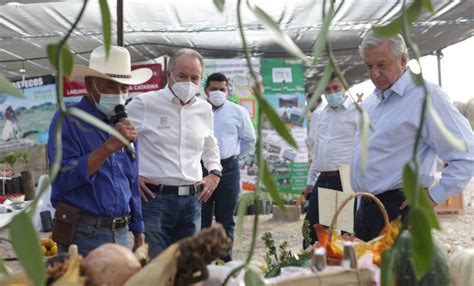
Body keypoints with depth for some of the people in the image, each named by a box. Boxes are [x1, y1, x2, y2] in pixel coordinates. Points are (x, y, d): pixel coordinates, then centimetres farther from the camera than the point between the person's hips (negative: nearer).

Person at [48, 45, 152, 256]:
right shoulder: (67, 121, -7)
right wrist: (109, 147, -24)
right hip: (83, 236, -6)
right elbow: (62, 178, -20)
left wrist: (138, 233, 15)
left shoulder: (124, 127, 10)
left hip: (121, 234, 6)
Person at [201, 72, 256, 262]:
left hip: (228, 168, 1)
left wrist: (234, 154, 10)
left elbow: (249, 139, 14)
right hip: (200, 167, 0)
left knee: (226, 220, 8)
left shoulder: (238, 112, 5)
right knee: (201, 219, 4)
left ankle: (225, 260, 17)